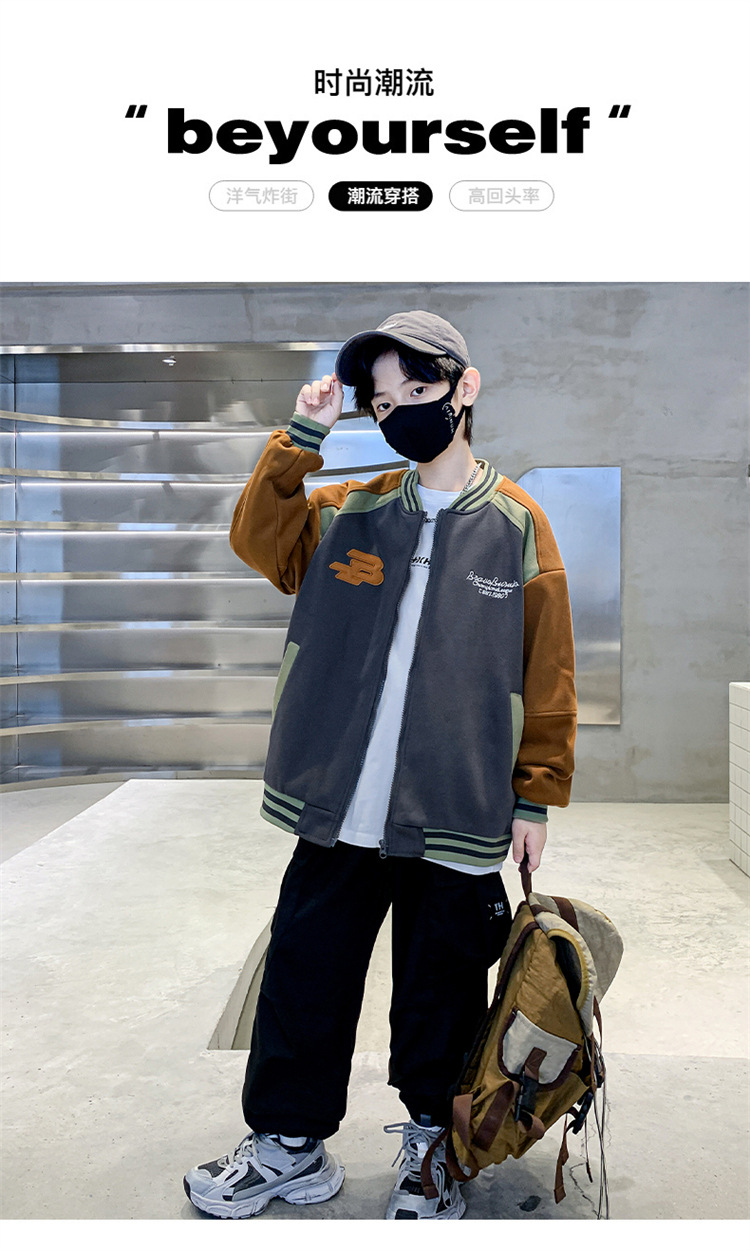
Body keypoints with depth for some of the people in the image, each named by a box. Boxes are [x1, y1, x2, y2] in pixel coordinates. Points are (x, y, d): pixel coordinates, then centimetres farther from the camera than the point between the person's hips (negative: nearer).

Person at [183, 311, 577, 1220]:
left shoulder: (517, 523, -1)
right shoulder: (352, 513, 8)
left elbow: (547, 671, 0)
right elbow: (257, 538, 3)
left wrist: (535, 798, -1)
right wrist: (302, 437, -4)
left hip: (459, 816, -2)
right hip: (340, 807, 3)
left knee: (441, 990, 14)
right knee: (306, 973, 13)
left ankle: (430, 1145, 39)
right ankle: (289, 1145, 35)